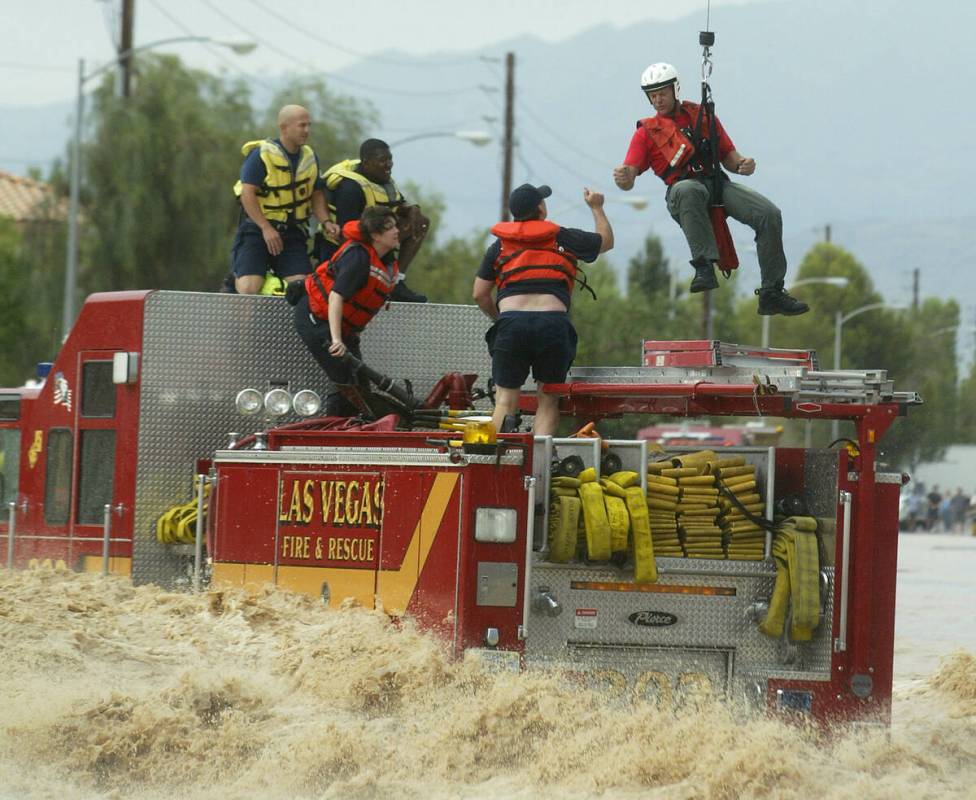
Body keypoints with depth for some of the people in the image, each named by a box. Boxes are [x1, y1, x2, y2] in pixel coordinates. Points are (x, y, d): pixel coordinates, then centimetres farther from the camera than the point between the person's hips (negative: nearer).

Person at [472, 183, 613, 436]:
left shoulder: (499, 246, 17)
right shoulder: (563, 238, 13)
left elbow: (480, 294, 16)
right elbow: (606, 240, 30)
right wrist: (596, 208, 45)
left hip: (511, 322, 1)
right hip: (553, 323, -1)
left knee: (506, 399, 4)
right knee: (548, 400, 7)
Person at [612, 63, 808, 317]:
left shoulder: (702, 115, 19)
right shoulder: (647, 132, 12)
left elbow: (728, 156, 20)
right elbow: (629, 178, 1)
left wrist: (742, 164, -4)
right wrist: (624, 177, -24)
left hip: (717, 184, 3)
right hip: (684, 188, -3)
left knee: (769, 215, -18)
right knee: (687, 190, -42)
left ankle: (772, 293, -10)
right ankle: (704, 267, -45)